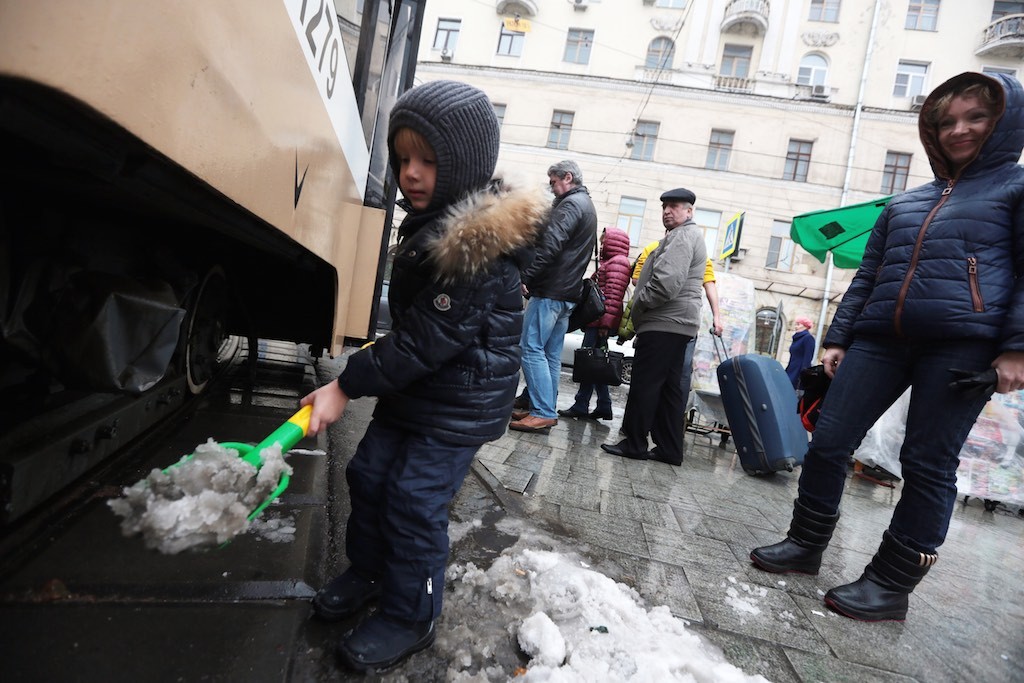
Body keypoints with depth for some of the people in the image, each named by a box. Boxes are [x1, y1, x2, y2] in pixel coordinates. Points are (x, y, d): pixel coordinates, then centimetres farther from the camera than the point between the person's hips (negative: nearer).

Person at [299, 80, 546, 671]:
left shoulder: (480, 247, -27)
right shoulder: (432, 222, 5)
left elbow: (427, 339, -27)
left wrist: (348, 386, -20)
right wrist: (376, 364, 26)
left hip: (460, 403, -9)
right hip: (415, 385, 9)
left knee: (414, 501, -2)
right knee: (369, 473, 16)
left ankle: (410, 619, 22)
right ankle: (368, 571, 39)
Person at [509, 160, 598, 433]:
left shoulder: (570, 204, -9)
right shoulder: (587, 205, 23)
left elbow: (550, 246, -22)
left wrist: (525, 277, -16)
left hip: (550, 291, -10)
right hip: (569, 293, 10)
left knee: (531, 349, -8)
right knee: (551, 354, 11)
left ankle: (542, 413, -7)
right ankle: (546, 411, 16)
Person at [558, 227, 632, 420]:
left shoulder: (617, 263, -7)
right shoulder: (609, 262, 26)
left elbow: (613, 295, -17)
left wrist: (605, 322, -23)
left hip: (601, 322, -10)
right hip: (596, 321, 10)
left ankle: (581, 405, -4)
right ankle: (604, 406, 15)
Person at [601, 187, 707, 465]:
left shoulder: (681, 236, -9)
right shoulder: (689, 236, 25)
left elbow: (666, 283, -22)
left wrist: (639, 304, -8)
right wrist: (642, 311, 18)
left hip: (664, 324, -11)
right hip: (675, 324, 11)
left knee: (644, 384, -6)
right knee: (669, 388, 10)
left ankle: (634, 443, 0)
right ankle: (670, 449, 14)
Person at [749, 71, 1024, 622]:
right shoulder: (903, 203, 24)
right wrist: (837, 339, 13)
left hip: (963, 344, -4)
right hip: (880, 339, 5)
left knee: (928, 465, -1)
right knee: (827, 443, 0)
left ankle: (893, 583, 11)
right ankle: (806, 544, 16)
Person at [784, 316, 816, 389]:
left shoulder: (808, 338, -7)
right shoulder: (797, 338, 19)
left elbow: (808, 358, -15)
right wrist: (786, 371, 21)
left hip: (798, 372, -8)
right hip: (791, 370, 8)